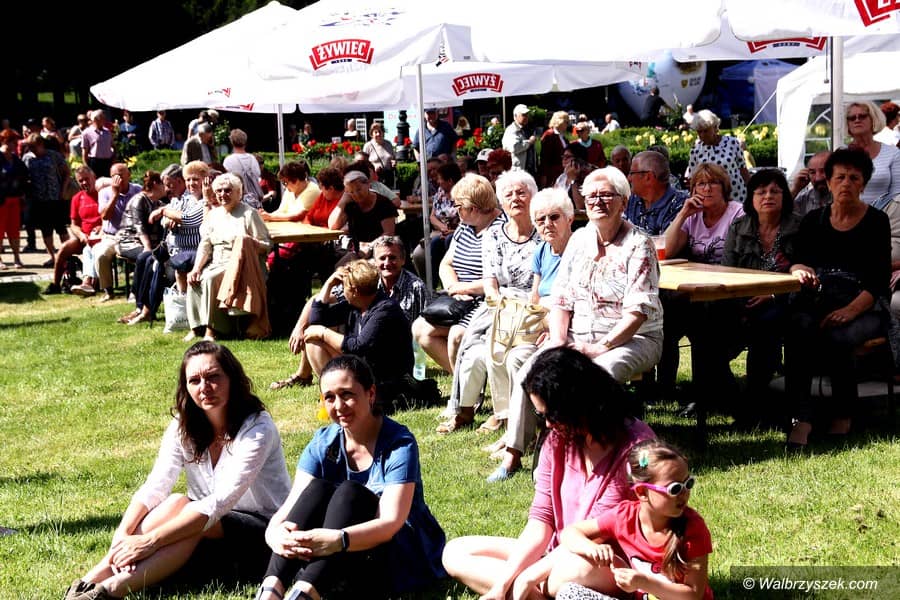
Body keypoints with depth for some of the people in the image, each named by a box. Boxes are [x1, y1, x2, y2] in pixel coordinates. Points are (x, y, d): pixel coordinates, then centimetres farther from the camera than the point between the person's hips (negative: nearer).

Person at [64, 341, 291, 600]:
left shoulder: (257, 429, -20)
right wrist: (122, 535, -32)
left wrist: (150, 541, -37)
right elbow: (154, 488, -12)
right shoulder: (183, 427, -1)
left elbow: (221, 501, -30)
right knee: (176, 504, -27)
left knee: (180, 508, -31)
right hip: (209, 527, 5)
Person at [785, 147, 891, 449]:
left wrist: (851, 310, -21)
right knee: (798, 330, -32)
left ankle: (843, 413, -11)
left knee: (837, 338, -35)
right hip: (818, 300, 2)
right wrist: (800, 271, -22)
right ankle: (801, 418, -39)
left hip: (864, 305, -2)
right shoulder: (814, 220, 14)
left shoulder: (876, 221, 4)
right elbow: (798, 261, 4)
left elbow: (880, 279, -5)